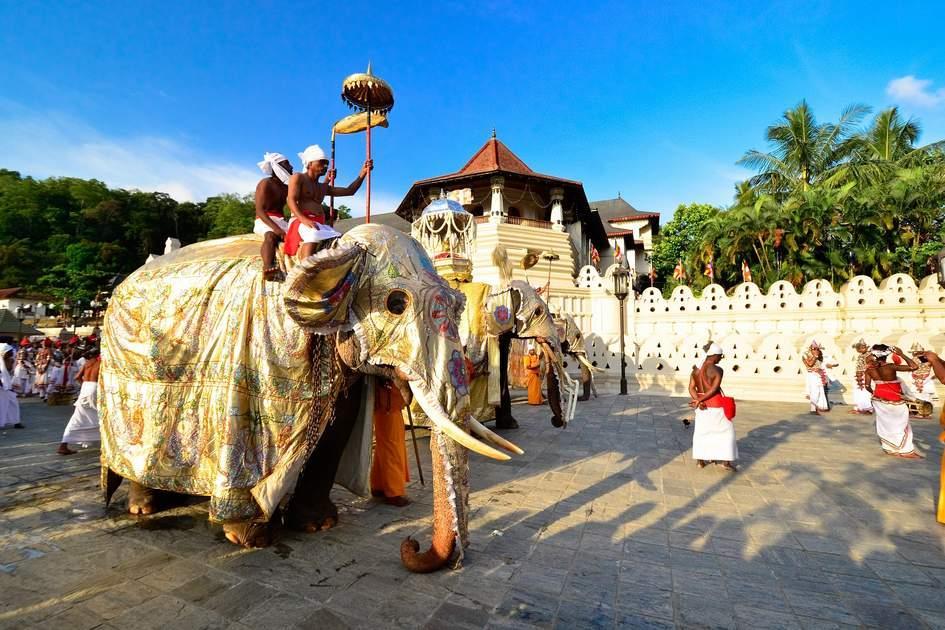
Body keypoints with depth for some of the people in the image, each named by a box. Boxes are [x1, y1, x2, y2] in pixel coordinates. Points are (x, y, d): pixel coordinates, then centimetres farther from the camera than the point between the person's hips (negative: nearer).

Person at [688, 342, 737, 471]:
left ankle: (700, 460, 18)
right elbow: (714, 389, -21)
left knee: (701, 431, 15)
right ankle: (726, 461, 13)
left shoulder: (696, 369, 3)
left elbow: (691, 388, -4)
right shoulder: (718, 370, -16)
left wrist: (698, 401, -16)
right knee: (726, 430, 11)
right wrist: (699, 400, -16)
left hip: (702, 404, 6)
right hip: (715, 404, -6)